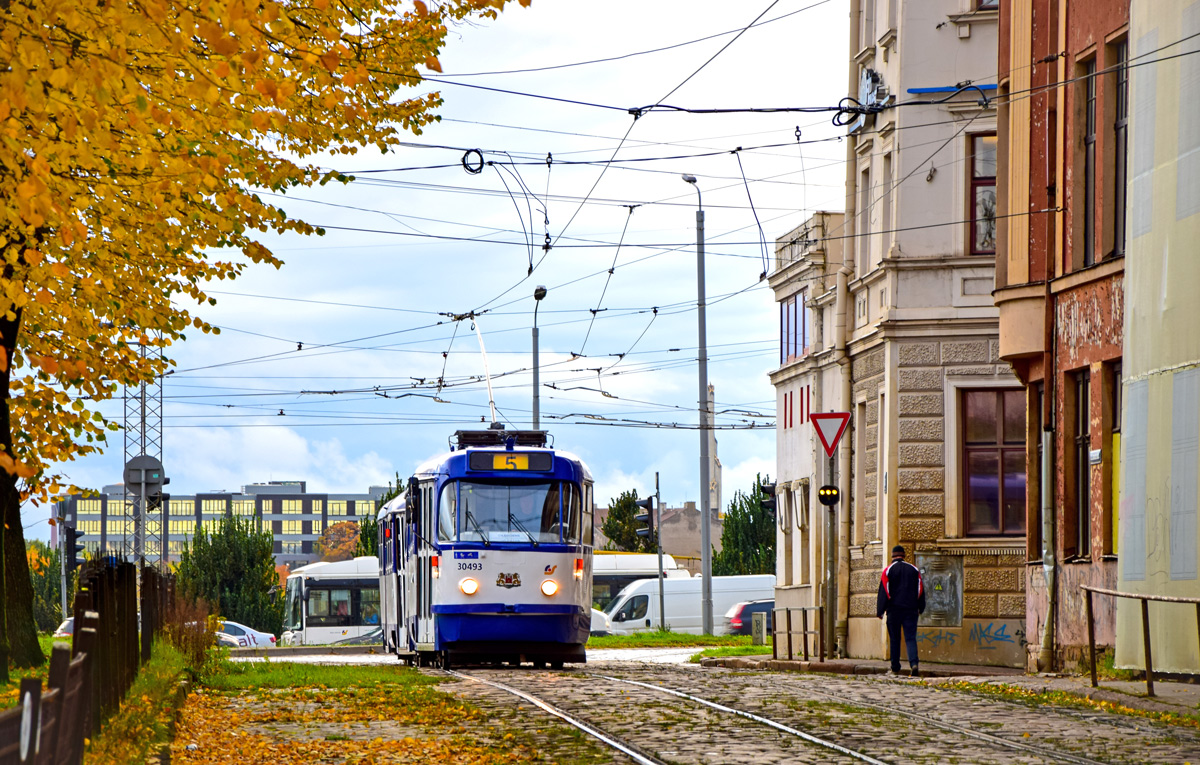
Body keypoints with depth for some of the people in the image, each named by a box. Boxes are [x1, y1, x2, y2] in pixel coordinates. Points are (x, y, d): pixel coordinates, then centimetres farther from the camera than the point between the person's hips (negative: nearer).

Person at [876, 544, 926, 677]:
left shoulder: (888, 570, -1)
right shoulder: (914, 569, 7)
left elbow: (883, 592, -4)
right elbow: (920, 590, 11)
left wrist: (880, 611, -1)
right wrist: (920, 609, 20)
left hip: (894, 609, -2)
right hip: (911, 609, 2)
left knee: (894, 639, 7)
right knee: (911, 638, -2)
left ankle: (895, 668, 9)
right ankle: (914, 663, -23)